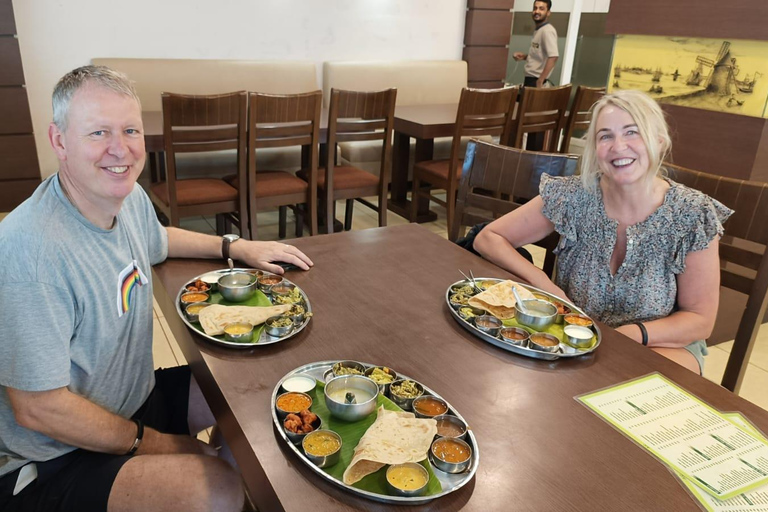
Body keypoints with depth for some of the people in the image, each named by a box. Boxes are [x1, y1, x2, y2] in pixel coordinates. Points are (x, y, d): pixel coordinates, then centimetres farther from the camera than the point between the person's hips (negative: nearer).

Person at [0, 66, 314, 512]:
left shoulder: (129, 195, -4)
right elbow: (38, 408, -26)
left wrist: (235, 246, 11)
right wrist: (153, 443, -15)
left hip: (137, 394, 8)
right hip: (54, 460, -8)